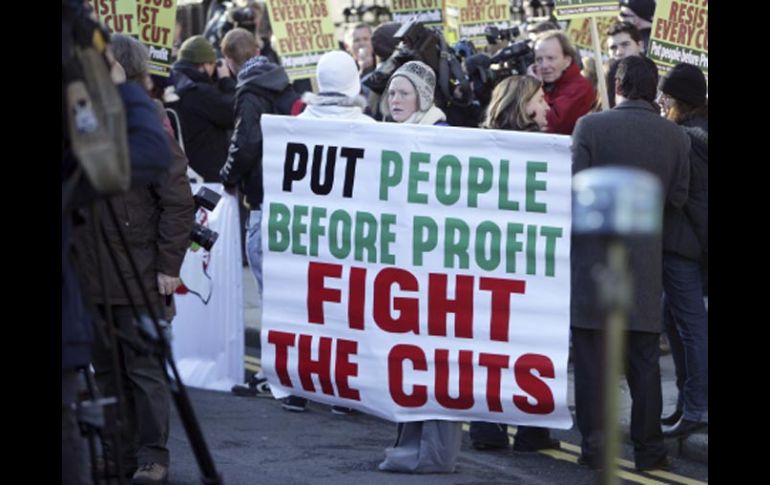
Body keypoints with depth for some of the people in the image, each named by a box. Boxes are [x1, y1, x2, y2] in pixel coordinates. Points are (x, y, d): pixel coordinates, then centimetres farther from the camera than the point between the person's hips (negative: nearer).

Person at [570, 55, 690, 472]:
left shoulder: (590, 126, -10)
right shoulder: (675, 137, -1)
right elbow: (677, 198, 4)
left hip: (594, 255, -2)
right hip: (645, 263, 2)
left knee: (592, 358, 4)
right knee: (644, 360, 8)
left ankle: (594, 445, 3)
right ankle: (648, 448, 9)